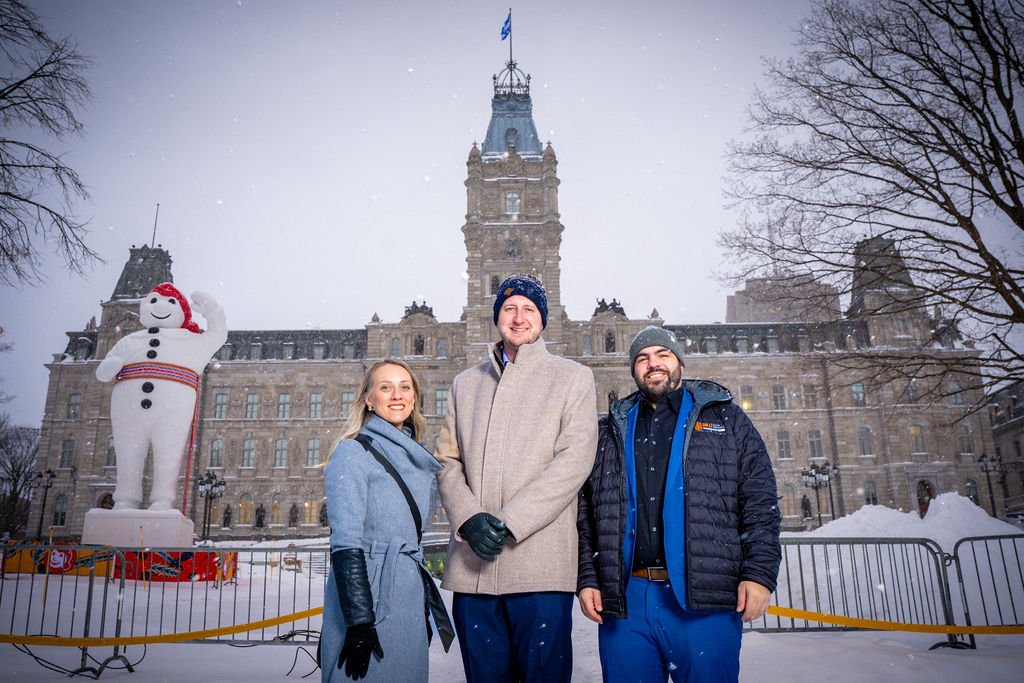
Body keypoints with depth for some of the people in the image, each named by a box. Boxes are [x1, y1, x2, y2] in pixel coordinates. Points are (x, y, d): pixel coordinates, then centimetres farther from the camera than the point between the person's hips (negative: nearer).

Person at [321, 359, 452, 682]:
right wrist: (358, 622, -21)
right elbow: (345, 544, -16)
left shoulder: (419, 462, 12)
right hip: (367, 605, -7)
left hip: (410, 604, 7)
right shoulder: (352, 453, -9)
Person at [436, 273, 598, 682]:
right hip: (471, 563, 4)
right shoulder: (466, 384, 18)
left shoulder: (572, 378, 6)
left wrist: (508, 523, -13)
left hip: (540, 563, -3)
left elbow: (574, 460, -6)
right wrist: (468, 518, -9)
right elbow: (447, 461, 11)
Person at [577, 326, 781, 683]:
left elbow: (760, 501, 4)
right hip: (624, 601, 2)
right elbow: (586, 515, 13)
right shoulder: (610, 432, 16)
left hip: (705, 600, -2)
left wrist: (759, 573, -7)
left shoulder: (725, 418, 11)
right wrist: (587, 579, 3)